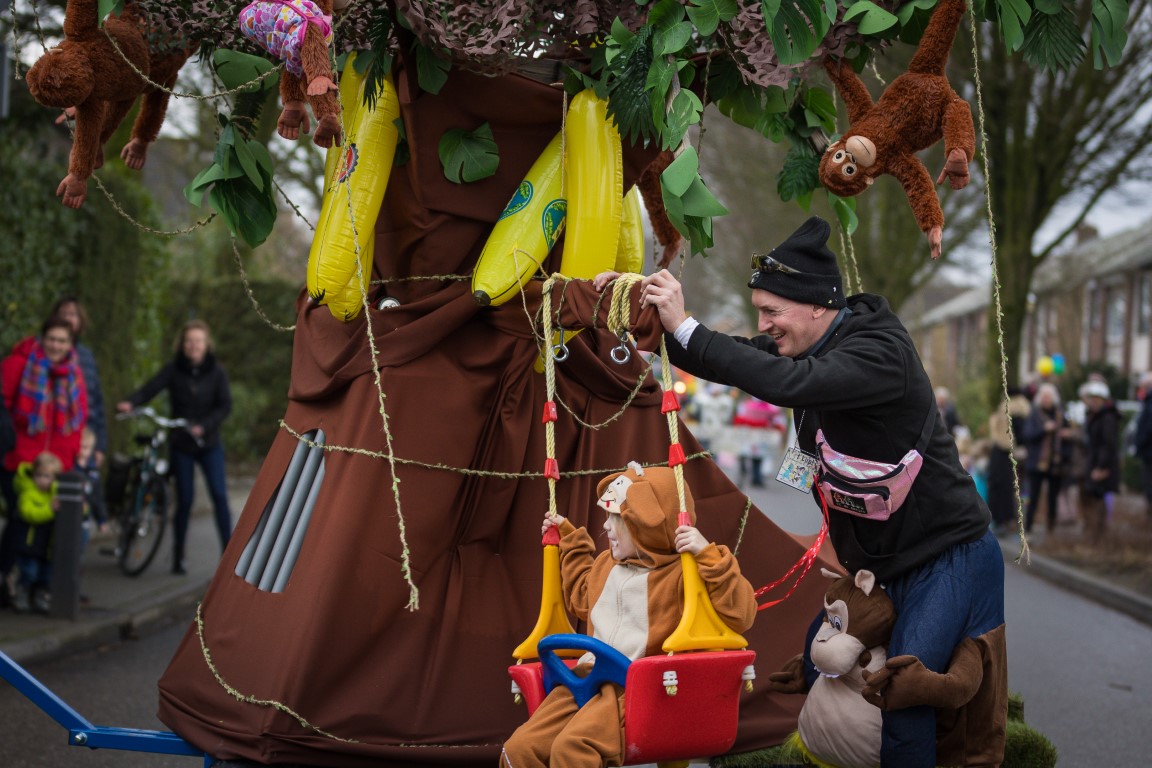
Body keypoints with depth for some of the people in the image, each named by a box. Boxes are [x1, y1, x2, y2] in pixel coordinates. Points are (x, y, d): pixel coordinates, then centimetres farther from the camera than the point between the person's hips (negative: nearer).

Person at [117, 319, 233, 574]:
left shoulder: (216, 371, -2)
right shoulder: (174, 370, -3)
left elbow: (225, 405, -6)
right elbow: (150, 388, -16)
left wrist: (204, 425, -21)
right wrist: (130, 403, -35)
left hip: (209, 443, 0)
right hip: (181, 445, 0)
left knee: (219, 494, -12)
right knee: (184, 500, 3)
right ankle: (178, 555, 18)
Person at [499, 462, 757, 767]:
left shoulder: (681, 573, -8)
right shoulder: (605, 564, 18)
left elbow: (740, 615, -18)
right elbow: (582, 598, 41)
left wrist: (709, 556, -26)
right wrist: (569, 538, 38)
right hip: (589, 680, 8)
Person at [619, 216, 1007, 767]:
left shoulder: (879, 353, -24)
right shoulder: (805, 343, 4)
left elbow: (790, 383, -39)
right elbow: (729, 360, 7)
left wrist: (684, 327, -36)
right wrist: (641, 312, -9)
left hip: (950, 559, -9)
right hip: (882, 561, 9)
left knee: (902, 690, -17)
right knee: (818, 668, 6)